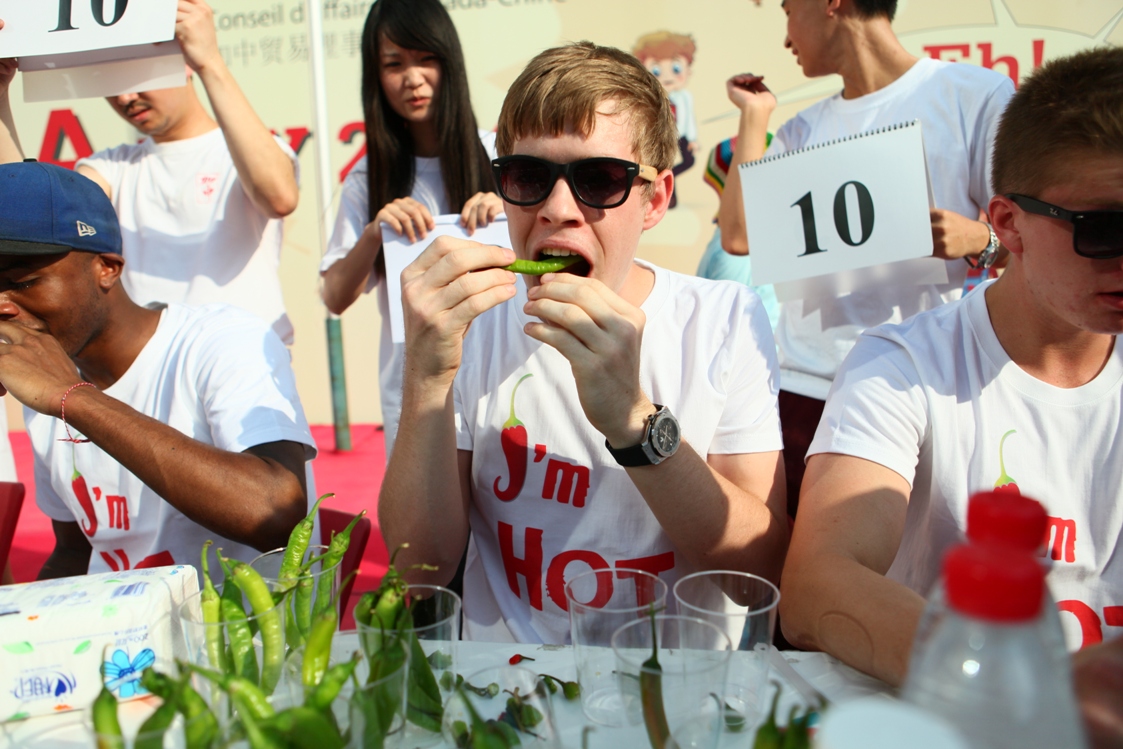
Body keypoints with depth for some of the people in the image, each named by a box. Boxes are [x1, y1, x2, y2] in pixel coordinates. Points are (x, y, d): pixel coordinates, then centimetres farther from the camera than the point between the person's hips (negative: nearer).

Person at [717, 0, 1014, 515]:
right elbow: (739, 237, 5)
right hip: (801, 389, 4)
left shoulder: (978, 95, 1)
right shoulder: (803, 129, 17)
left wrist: (979, 239, -21)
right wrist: (753, 115, 11)